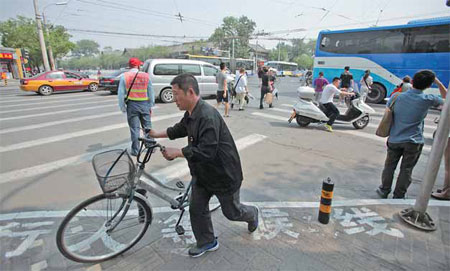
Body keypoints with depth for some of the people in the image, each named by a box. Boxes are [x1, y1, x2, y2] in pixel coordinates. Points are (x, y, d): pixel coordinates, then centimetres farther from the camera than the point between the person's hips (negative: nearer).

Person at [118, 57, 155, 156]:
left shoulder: (124, 76, -2)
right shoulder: (146, 76, 1)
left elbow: (120, 94, -3)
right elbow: (151, 92, 4)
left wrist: (122, 107, 6)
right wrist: (151, 106, 12)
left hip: (132, 105, -1)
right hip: (144, 104, 1)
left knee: (134, 128, 5)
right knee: (147, 127, 13)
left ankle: (135, 151, 12)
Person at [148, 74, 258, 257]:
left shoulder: (208, 116, -31)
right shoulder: (190, 114, 1)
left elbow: (206, 151, -36)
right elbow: (180, 129, 22)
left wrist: (177, 152, -29)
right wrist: (157, 134, 20)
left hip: (224, 174, -8)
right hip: (202, 173, 8)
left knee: (231, 212, 14)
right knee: (196, 209, 13)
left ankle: (252, 214, 47)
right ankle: (207, 242, 36)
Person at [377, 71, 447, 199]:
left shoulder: (397, 97, -7)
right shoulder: (428, 99, -10)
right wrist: (438, 82, 9)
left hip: (394, 139, 1)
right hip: (414, 142, -1)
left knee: (389, 166, 16)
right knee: (406, 169, 10)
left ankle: (384, 191, 27)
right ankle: (398, 197, 18)